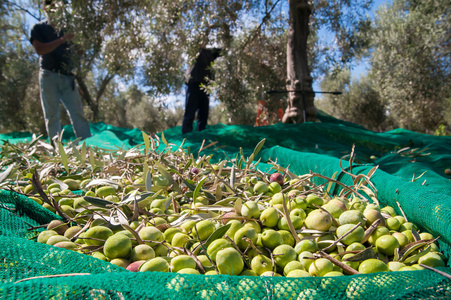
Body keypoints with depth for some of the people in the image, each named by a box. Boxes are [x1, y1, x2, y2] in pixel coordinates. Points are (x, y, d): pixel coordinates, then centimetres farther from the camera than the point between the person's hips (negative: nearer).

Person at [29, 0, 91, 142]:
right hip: (49, 76, -2)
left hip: (68, 77, 2)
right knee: (52, 116, -2)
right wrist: (62, 40, -16)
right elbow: (39, 49, -7)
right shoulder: (38, 28, 10)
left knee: (77, 113, -5)